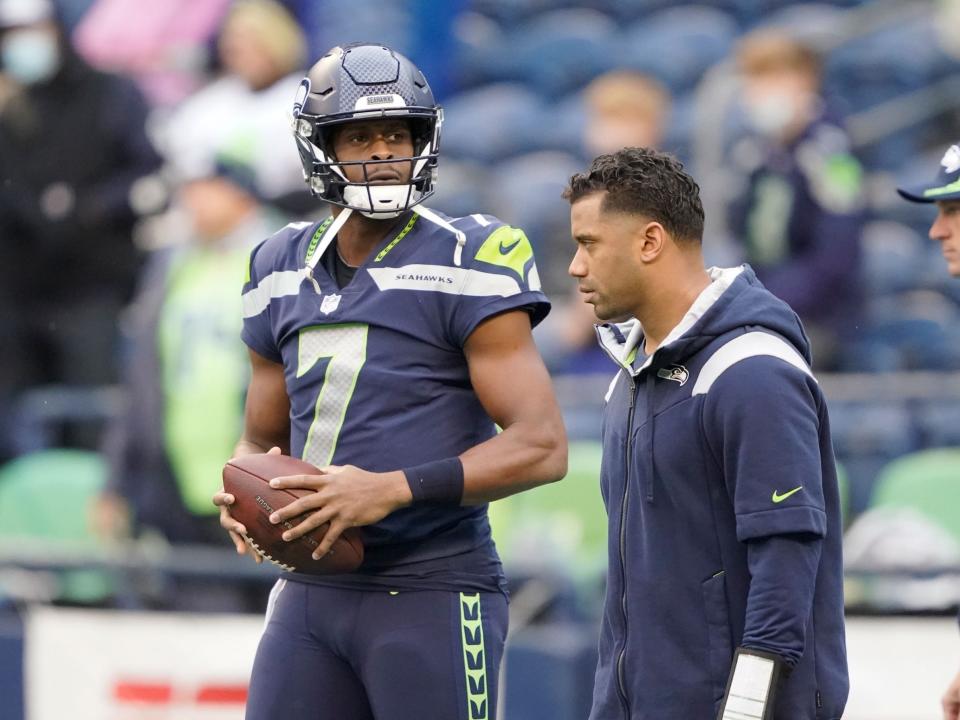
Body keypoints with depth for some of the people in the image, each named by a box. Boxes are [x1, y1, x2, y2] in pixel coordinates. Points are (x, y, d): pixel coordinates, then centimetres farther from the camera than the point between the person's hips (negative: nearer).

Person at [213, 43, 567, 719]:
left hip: (432, 593, -5)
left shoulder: (466, 263, -7)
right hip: (313, 592, 6)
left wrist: (393, 489, -22)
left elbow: (542, 445, -13)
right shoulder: (285, 271, 11)